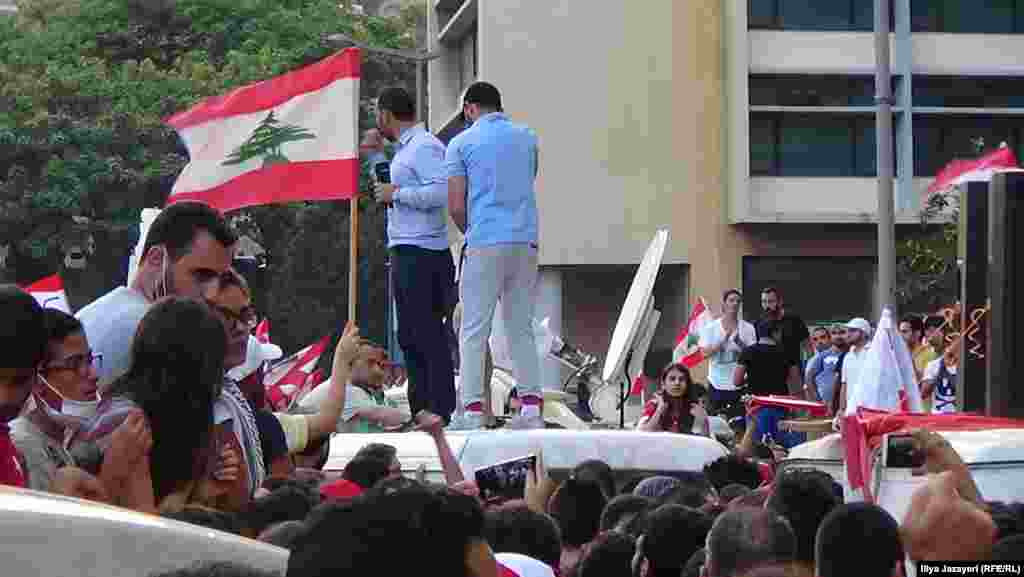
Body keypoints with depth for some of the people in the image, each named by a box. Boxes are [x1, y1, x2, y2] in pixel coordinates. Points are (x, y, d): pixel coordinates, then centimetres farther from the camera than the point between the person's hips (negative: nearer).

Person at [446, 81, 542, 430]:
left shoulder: (462, 143, 0)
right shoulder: (527, 138, 13)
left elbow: (456, 206, -3)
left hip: (486, 243, -4)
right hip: (526, 242, 4)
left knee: (474, 330, 0)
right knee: (522, 328, 10)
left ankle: (473, 411, -5)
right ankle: (531, 407, 4)